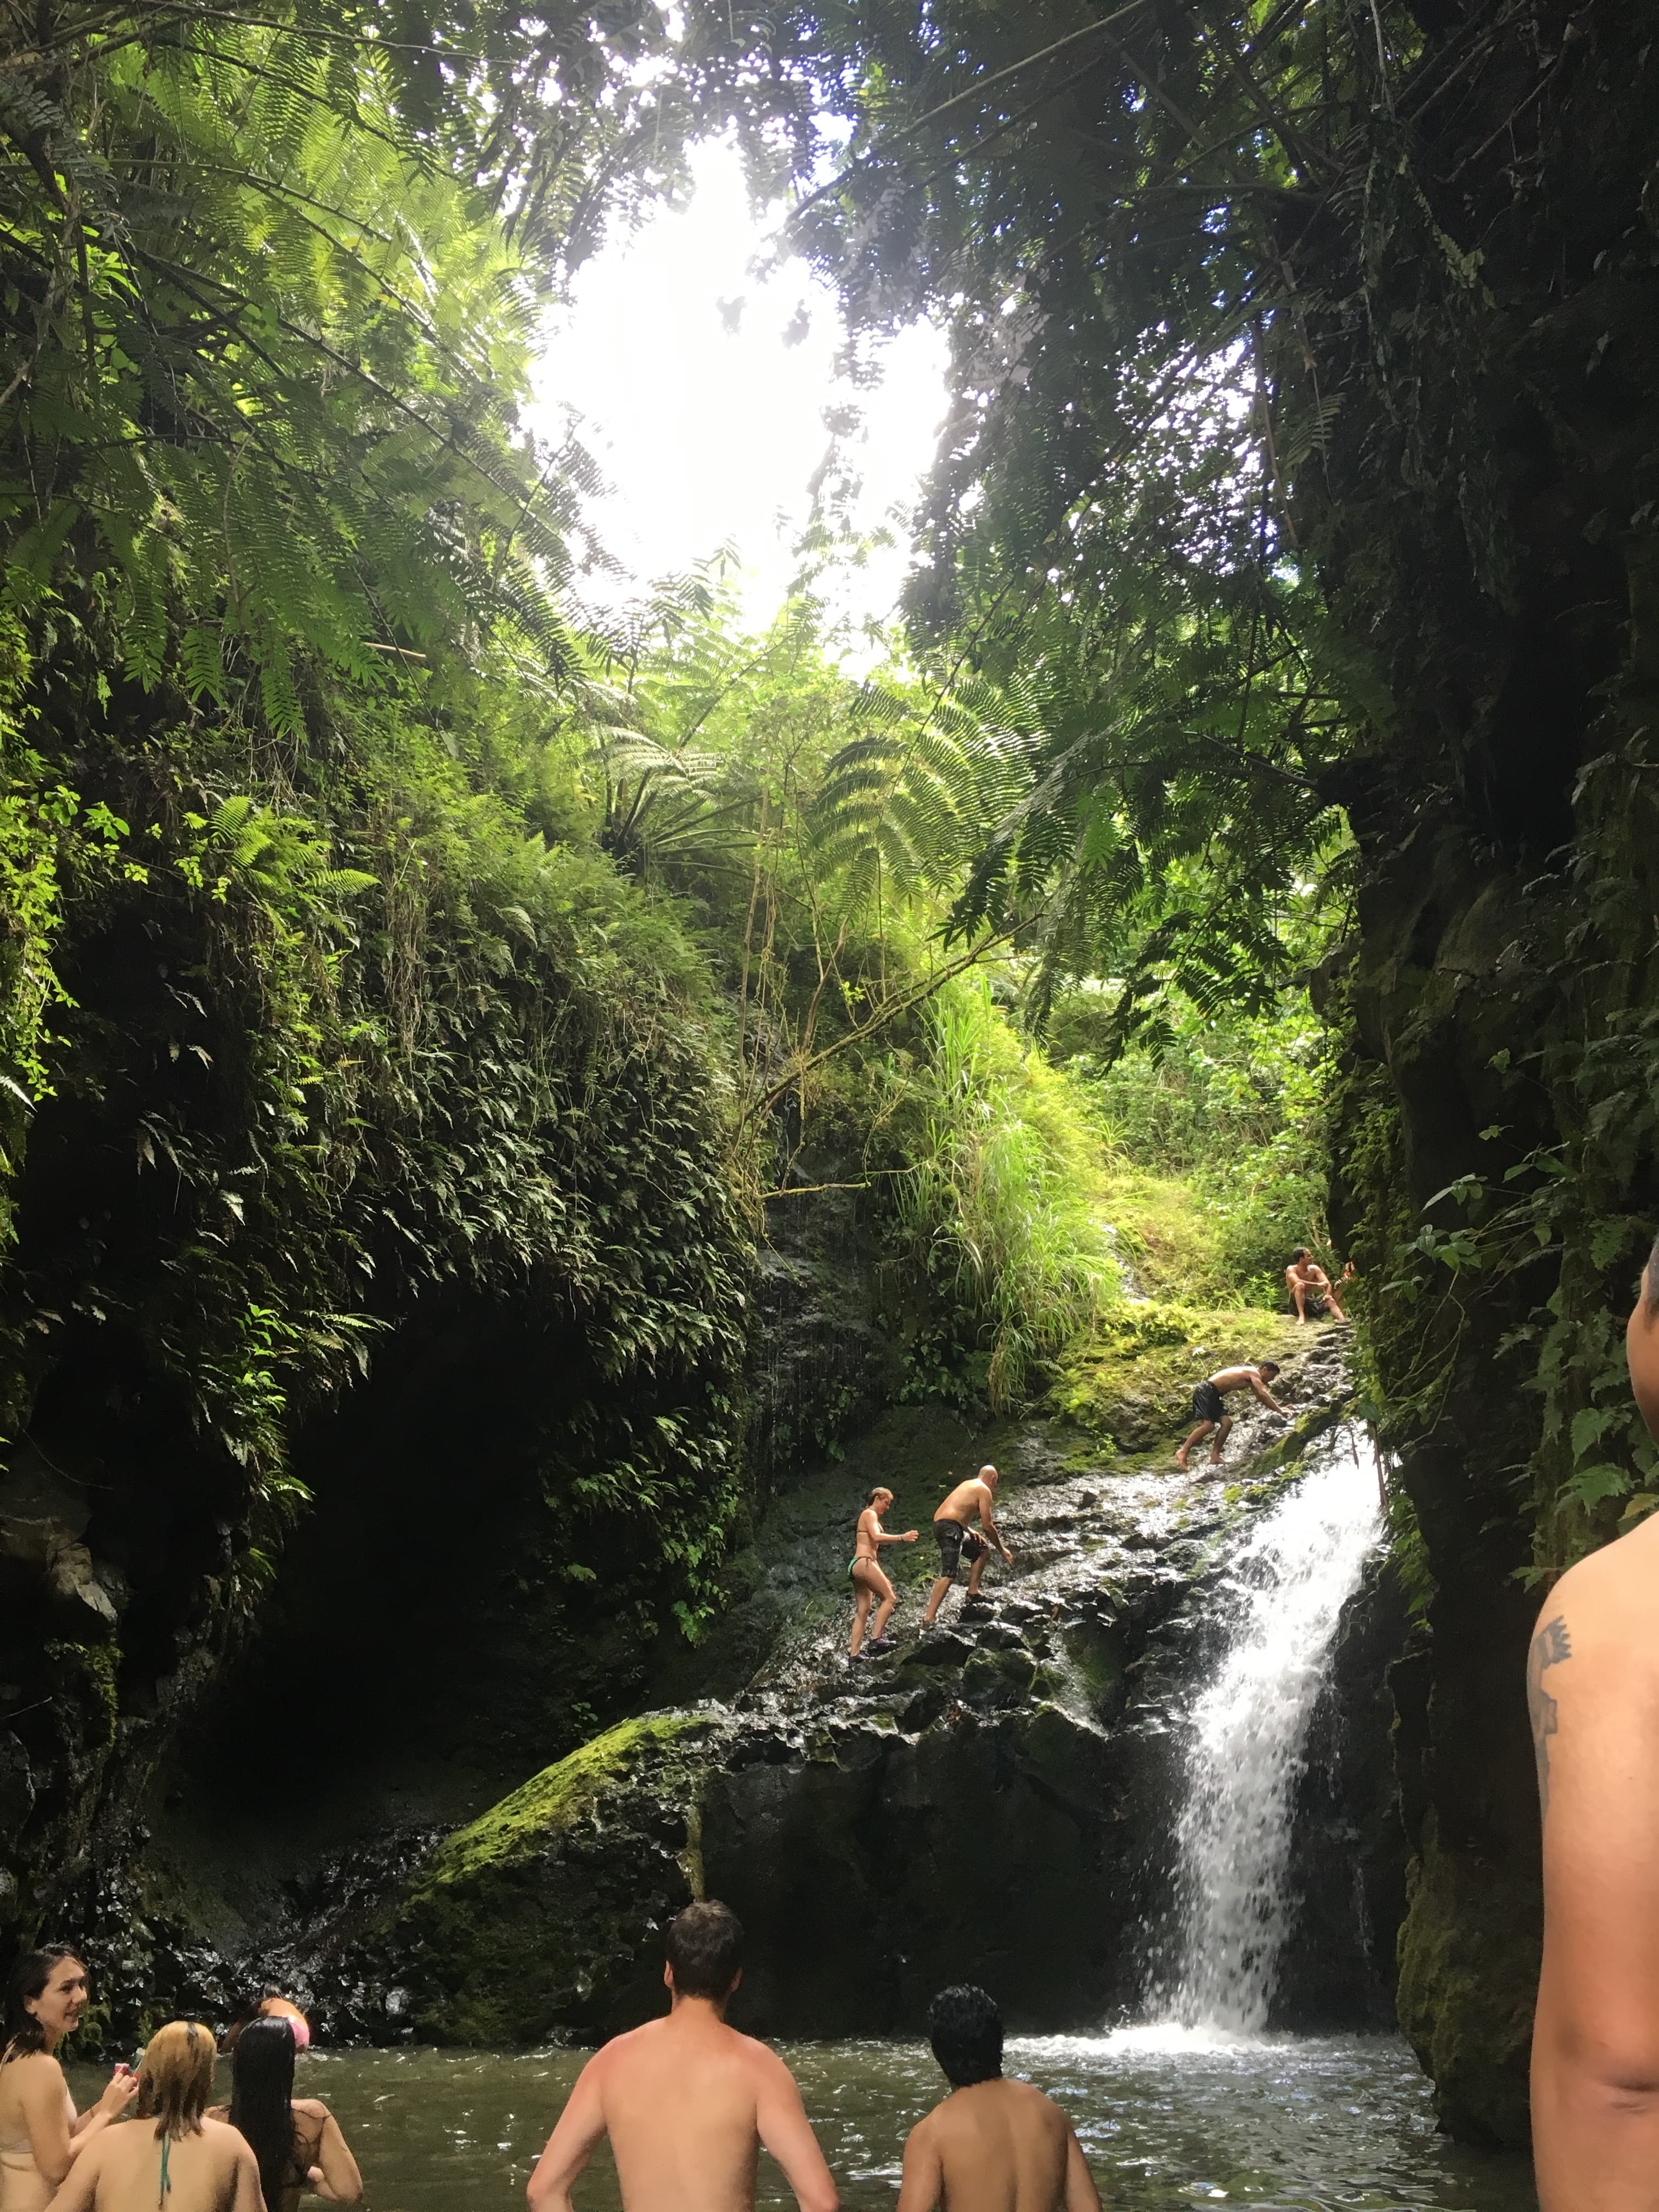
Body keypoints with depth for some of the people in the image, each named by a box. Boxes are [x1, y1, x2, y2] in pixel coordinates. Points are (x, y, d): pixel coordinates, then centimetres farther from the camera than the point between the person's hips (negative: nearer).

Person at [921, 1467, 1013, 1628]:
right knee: (949, 1574, -19)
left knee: (983, 1550, 24)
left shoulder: (968, 1484, 26)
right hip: (950, 1527, -10)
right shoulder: (984, 1491, 0)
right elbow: (988, 1526, -5)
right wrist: (1002, 1550, 4)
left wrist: (970, 1532, 26)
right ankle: (929, 1618, -29)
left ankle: (972, 1594, 18)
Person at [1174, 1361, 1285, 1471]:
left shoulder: (1252, 1379, 21)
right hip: (1206, 1391, -10)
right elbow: (1263, 1394, -20)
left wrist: (1277, 1406, 29)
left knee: (1227, 1422, 1)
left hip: (1214, 1395, 10)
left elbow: (1261, 1395, 33)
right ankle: (1183, 1453, -17)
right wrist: (1279, 1410, -17)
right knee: (1208, 1425, -19)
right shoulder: (1254, 1373, -9)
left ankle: (1215, 1457, 2)